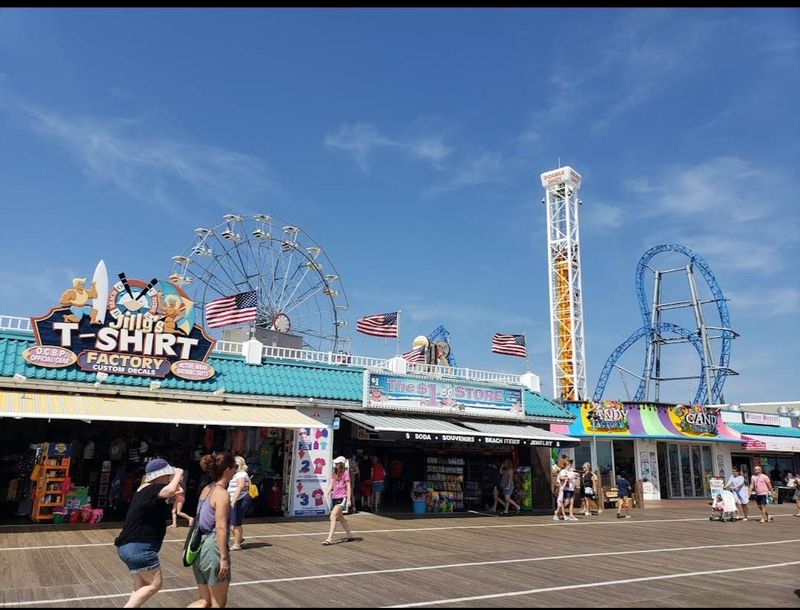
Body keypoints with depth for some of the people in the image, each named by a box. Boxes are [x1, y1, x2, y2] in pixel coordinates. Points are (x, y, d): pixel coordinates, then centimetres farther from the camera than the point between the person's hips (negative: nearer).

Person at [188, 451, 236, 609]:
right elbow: (220, 528, -20)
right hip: (212, 548, -9)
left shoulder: (206, 489, 12)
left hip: (200, 548, 9)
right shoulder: (222, 493, -15)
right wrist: (224, 558, -18)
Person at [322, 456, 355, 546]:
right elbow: (331, 485, 6)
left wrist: (348, 499, -12)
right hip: (334, 497, 8)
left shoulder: (345, 473, -9)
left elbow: (348, 487, -9)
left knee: (333, 516, -16)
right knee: (340, 518, 16)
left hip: (342, 498, -8)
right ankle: (350, 536, 29)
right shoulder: (334, 473, 11)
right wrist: (327, 494, -9)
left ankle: (329, 539, -17)